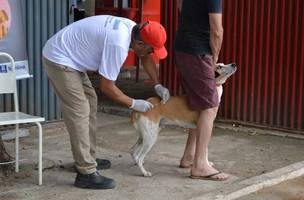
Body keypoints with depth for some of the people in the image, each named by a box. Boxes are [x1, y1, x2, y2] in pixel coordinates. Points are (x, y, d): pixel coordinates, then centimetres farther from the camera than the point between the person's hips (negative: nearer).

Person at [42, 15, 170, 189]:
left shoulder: (132, 28, -2)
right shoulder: (118, 45, -29)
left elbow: (146, 57, 18)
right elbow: (107, 87, -21)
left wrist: (157, 85, 9)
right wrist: (133, 104, -9)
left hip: (67, 57, 11)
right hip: (59, 60, -11)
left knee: (90, 102, 16)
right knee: (79, 112, -13)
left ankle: (88, 159, 25)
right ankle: (87, 174, -12)